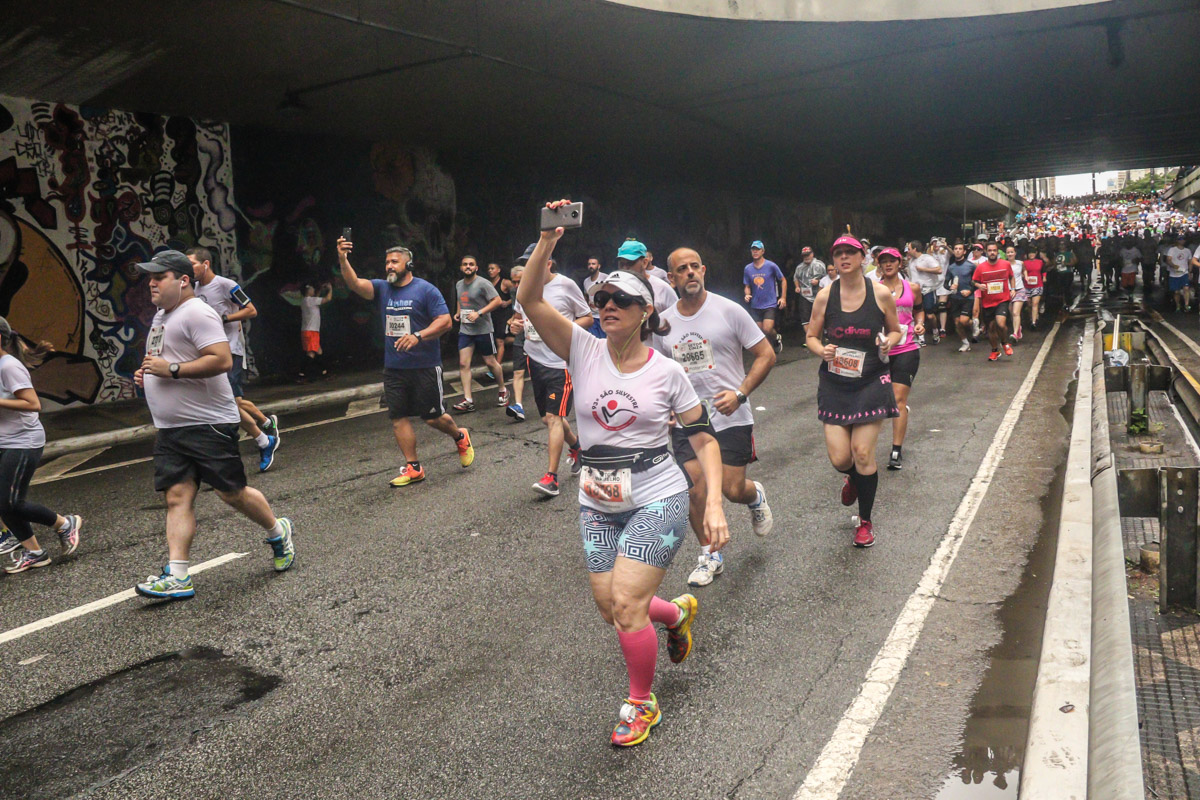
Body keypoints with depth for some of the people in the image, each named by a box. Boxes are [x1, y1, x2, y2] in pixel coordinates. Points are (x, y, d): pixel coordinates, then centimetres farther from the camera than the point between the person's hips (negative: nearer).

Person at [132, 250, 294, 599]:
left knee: (231, 493, -1)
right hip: (170, 429, 9)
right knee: (177, 496, 1)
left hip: (208, 424, -9)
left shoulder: (197, 313, -12)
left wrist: (171, 369, -20)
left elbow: (222, 360, -23)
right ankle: (177, 577, 0)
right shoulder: (162, 315, 19)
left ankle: (278, 531, 24)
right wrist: (147, 372, 14)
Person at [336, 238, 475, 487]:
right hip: (394, 368, 5)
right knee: (398, 417, 4)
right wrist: (343, 260, -23)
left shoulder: (425, 290, -5)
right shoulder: (382, 289, 9)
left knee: (433, 417, 0)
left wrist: (418, 336, -25)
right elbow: (355, 284, -7)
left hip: (425, 366, -5)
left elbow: (445, 321, -12)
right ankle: (413, 468, 13)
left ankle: (460, 437, 30)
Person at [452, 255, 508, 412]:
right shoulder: (459, 284, 12)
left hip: (483, 330, -6)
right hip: (465, 330, 6)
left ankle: (503, 391, 27)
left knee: (490, 362, 5)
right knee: (463, 363, -5)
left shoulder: (483, 283, -11)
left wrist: (479, 313, -22)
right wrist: (458, 313, 10)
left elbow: (497, 300, -15)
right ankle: (468, 400, -4)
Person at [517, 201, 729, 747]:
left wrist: (714, 504, -12)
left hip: (658, 500, -4)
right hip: (597, 504, 4)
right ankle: (678, 613, 44)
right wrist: (548, 240, -27)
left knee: (626, 603, -12)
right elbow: (529, 298, -15)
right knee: (612, 609, 9)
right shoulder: (583, 350, -3)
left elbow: (704, 440, -2)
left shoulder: (667, 372, -6)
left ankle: (641, 704, 15)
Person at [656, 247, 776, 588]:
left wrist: (740, 394, -16)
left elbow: (766, 355, -4)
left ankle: (755, 496, 37)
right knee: (694, 489, -3)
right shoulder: (664, 322, 4)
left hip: (731, 417, -2)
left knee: (733, 490, -2)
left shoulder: (728, 311, -6)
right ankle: (709, 556, 18)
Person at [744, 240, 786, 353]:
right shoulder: (748, 269, 3)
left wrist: (783, 297, -2)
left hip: (770, 304, -3)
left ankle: (777, 338, 16)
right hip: (755, 306, 4)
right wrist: (747, 295, -10)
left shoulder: (771, 266, -6)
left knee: (767, 329, -17)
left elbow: (783, 280, 4)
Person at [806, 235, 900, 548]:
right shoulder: (825, 296, -3)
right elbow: (811, 337, 6)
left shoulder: (881, 294, -5)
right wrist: (822, 350, -16)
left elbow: (896, 331, 9)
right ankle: (853, 478, 39)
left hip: (871, 382, -1)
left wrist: (888, 343, -14)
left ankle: (865, 522, 19)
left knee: (863, 454, -3)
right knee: (839, 458, -2)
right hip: (834, 383, 1)